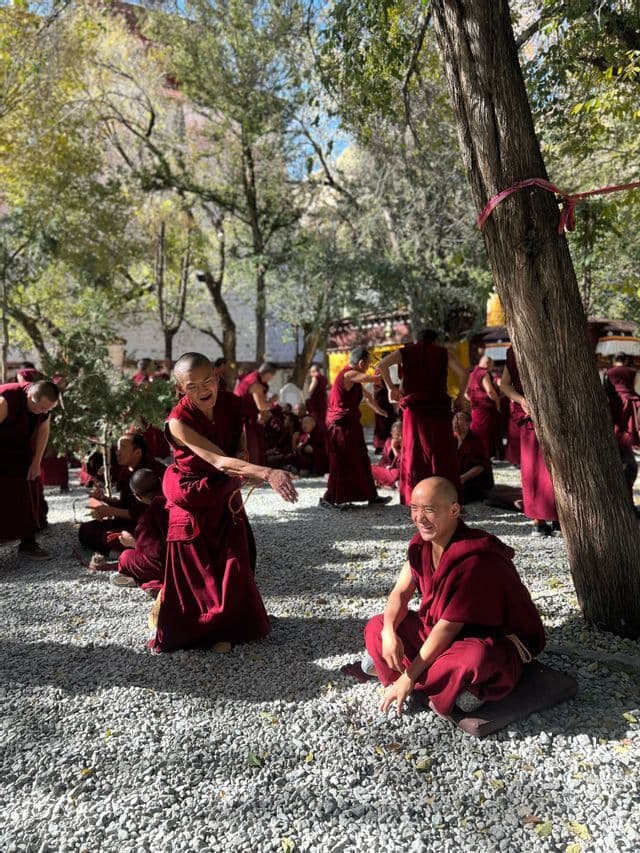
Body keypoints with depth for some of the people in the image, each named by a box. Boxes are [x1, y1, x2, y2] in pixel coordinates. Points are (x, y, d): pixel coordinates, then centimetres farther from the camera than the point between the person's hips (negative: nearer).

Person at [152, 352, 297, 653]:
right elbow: (219, 461, -39)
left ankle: (231, 626, 34)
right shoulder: (179, 422, -28)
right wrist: (267, 473, -51)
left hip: (226, 495, 5)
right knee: (193, 575, 6)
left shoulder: (231, 402, -12)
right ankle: (184, 630, 31)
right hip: (193, 497, -5)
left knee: (234, 567, 12)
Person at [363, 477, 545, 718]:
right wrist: (389, 632, -22)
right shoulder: (422, 544, -6)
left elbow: (449, 626, -27)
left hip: (495, 641, -8)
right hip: (441, 630, 8)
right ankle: (452, 686, -8)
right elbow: (401, 593, -1)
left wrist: (409, 676, -22)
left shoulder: (474, 559, -31)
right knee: (376, 627, -3)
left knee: (474, 658, -42)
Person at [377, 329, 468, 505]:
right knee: (442, 452, 5)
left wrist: (391, 387, 3)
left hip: (414, 408, 0)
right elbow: (463, 373, -2)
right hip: (439, 408, 0)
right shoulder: (443, 353, 10)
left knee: (415, 452, 6)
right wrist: (460, 397, 8)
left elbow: (381, 365, -6)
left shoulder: (406, 352, 10)